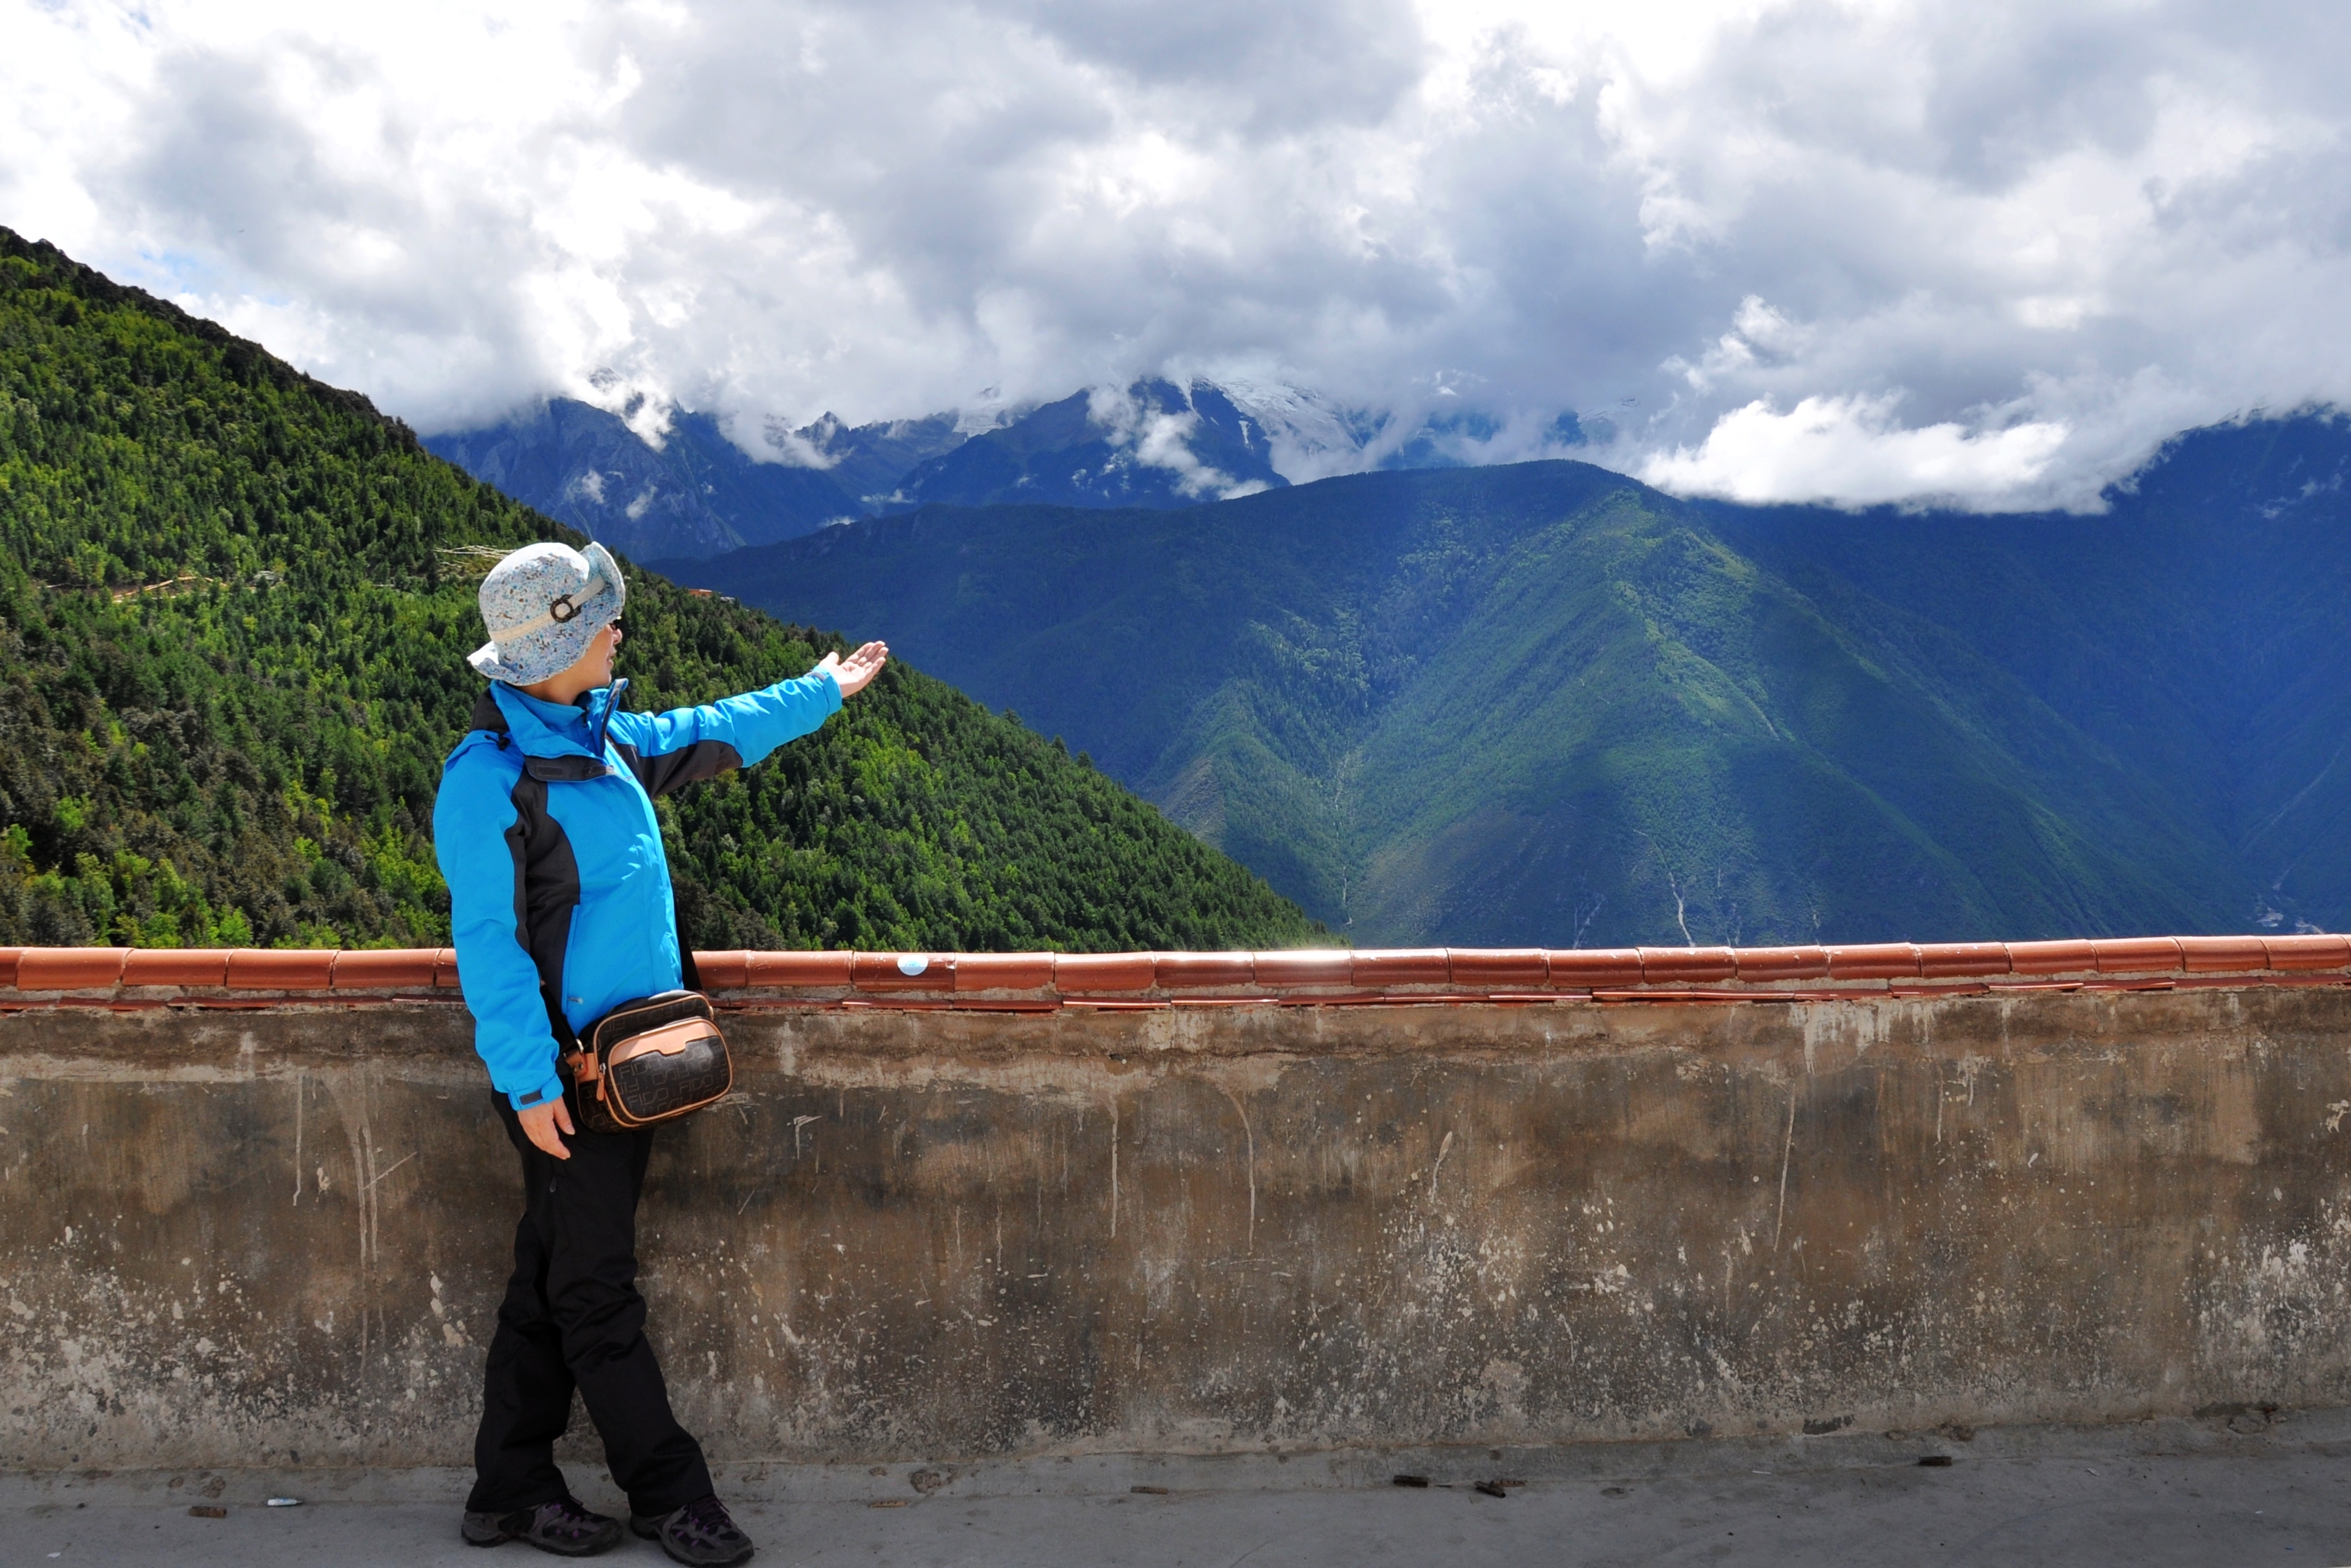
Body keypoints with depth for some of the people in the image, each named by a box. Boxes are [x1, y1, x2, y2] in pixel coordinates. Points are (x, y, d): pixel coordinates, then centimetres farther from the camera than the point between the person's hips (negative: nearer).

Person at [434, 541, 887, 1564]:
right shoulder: (488, 776, -16)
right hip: (562, 1074, -9)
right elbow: (487, 942, -17)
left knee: (556, 1284, 14)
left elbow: (705, 737, 28)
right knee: (594, 1293, 2)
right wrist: (530, 1080, -20)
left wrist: (820, 692, 37)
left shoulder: (599, 736, 10)